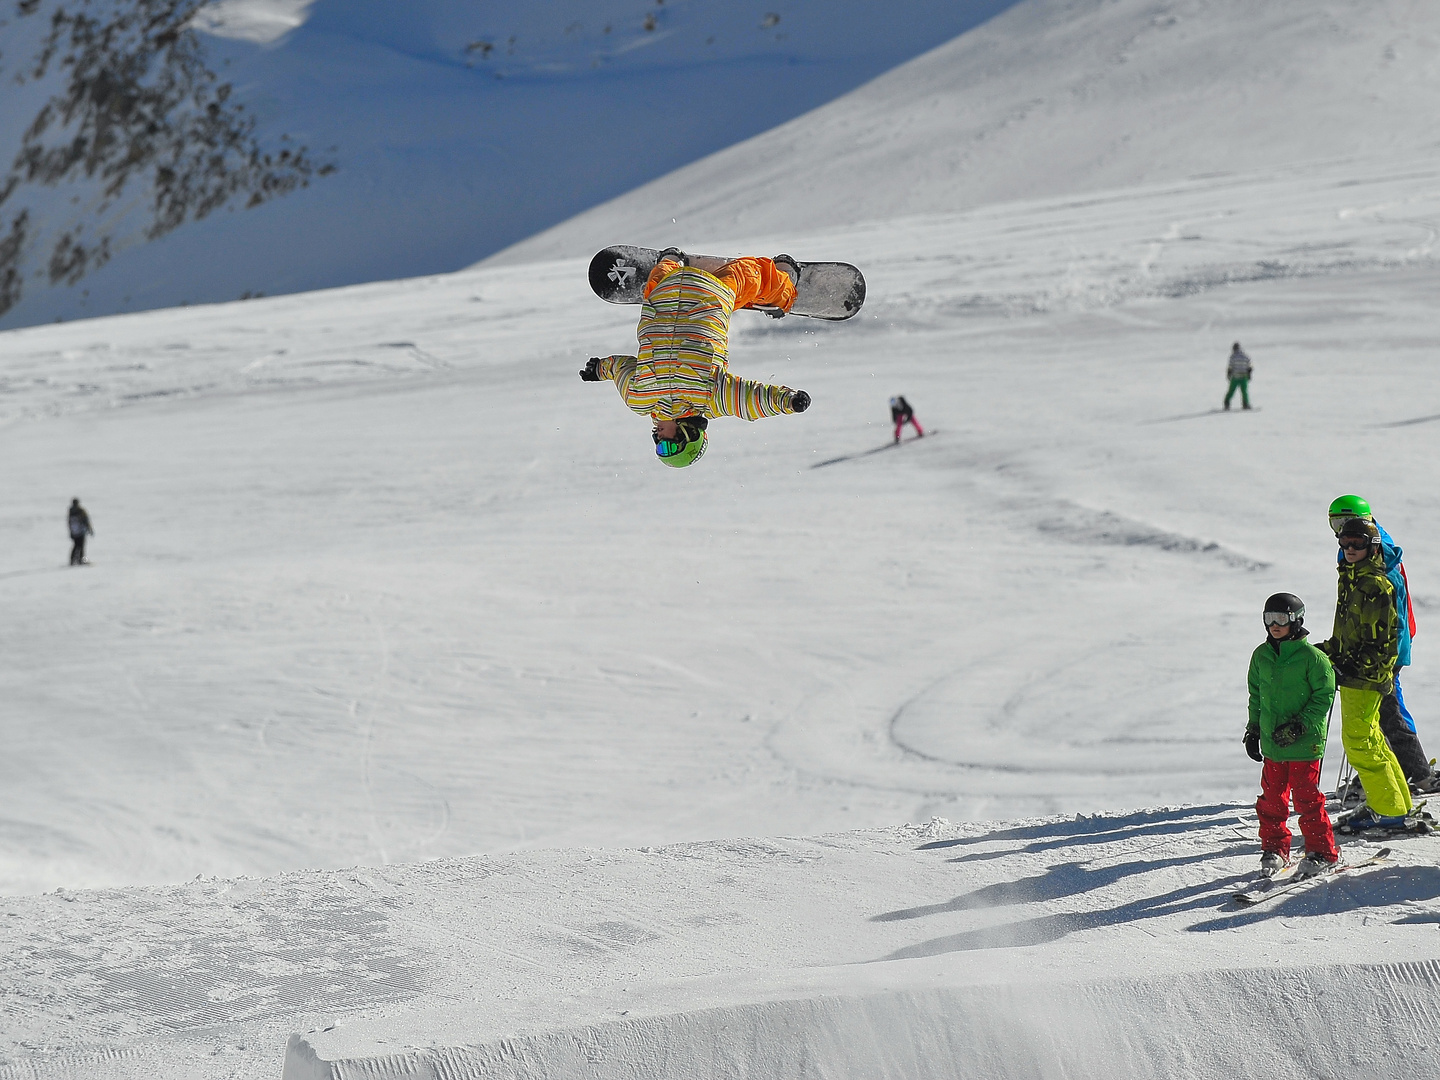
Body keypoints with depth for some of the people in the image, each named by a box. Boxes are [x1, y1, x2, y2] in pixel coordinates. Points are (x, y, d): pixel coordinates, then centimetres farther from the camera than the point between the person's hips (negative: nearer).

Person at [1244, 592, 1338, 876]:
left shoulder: (1310, 656, -10)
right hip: (1272, 741, 5)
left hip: (1305, 741, -5)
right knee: (1272, 797, 9)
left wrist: (1300, 725, -16)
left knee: (1306, 797, -3)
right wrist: (1253, 730, 16)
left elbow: (1324, 695, -9)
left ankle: (1321, 852, 7)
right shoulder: (1261, 655, 8)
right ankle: (1274, 847, 24)